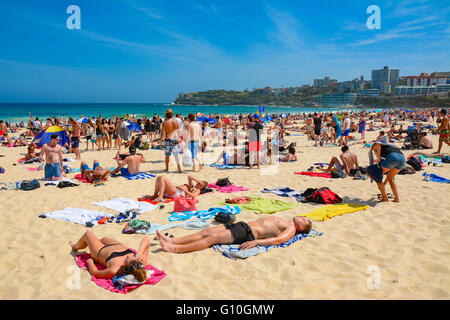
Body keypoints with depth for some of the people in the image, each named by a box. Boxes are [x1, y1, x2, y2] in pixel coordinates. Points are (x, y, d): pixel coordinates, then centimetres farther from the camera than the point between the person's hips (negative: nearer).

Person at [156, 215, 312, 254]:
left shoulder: (291, 229, 0)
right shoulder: (281, 220, 28)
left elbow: (278, 240, -17)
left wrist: (256, 242, -27)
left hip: (249, 234, -8)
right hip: (243, 225, 8)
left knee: (213, 238, -20)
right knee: (207, 231, -4)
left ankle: (176, 249, -20)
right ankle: (171, 240, -7)